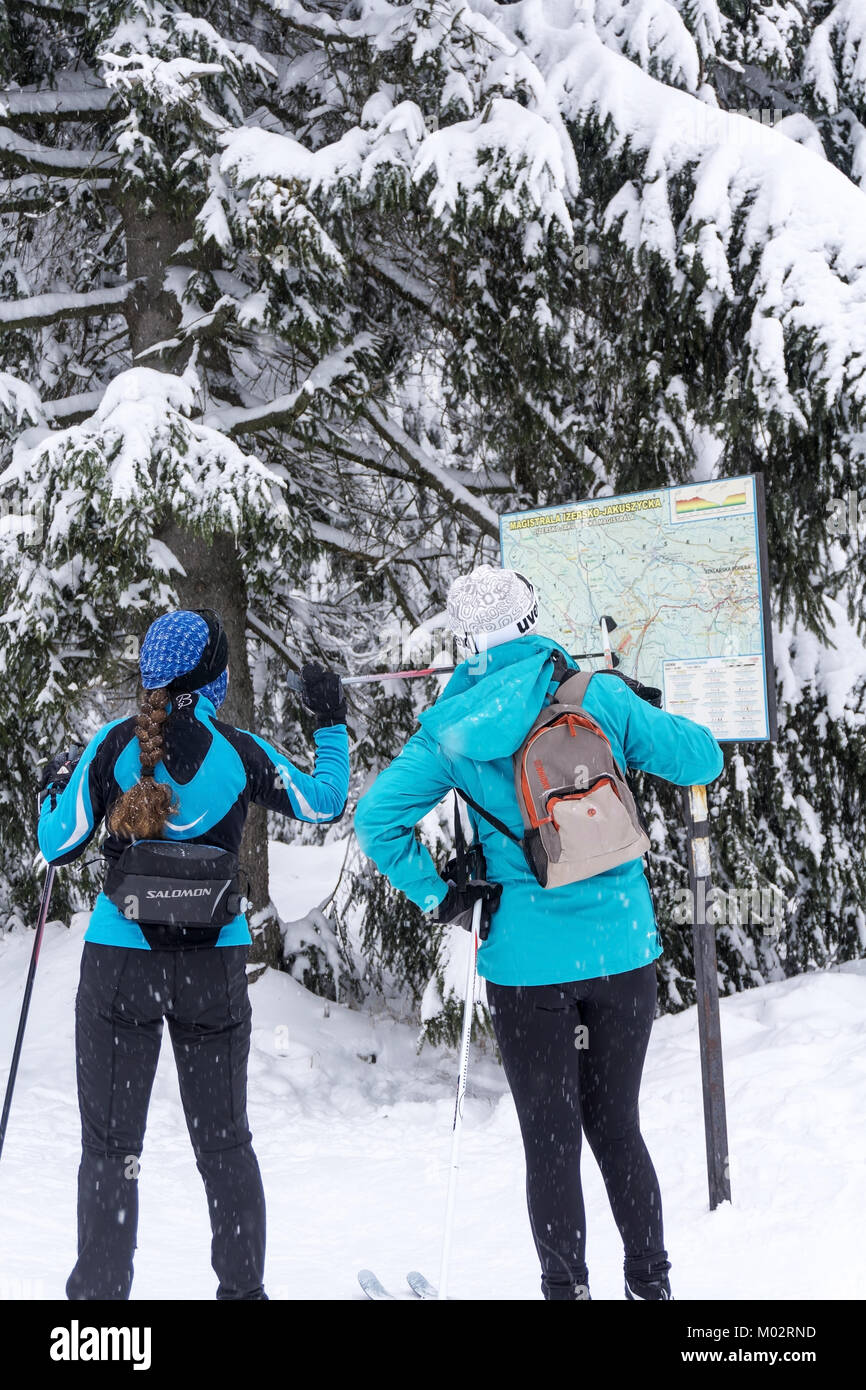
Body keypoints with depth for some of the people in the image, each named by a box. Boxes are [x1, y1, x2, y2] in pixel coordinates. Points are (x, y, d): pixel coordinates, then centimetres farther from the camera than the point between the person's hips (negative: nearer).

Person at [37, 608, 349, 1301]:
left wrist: (55, 787, 18)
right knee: (224, 1139, 14)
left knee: (110, 1141, 6)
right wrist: (331, 725, 23)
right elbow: (325, 804, 10)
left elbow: (60, 846, -1)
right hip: (215, 967, 1)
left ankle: (100, 1289, 5)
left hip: (119, 963, -1)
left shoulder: (113, 744, -4)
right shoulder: (239, 750, -2)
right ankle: (243, 1284, 19)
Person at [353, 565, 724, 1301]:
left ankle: (568, 1287, 11)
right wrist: (651, 712, 19)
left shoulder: (452, 728, -4)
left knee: (551, 1142, 8)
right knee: (617, 1127, 16)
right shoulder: (597, 695, -4)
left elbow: (377, 819, -8)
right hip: (622, 949, 2)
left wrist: (438, 895, 1)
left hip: (527, 959, -2)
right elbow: (701, 759, 1)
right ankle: (651, 1281, 22)